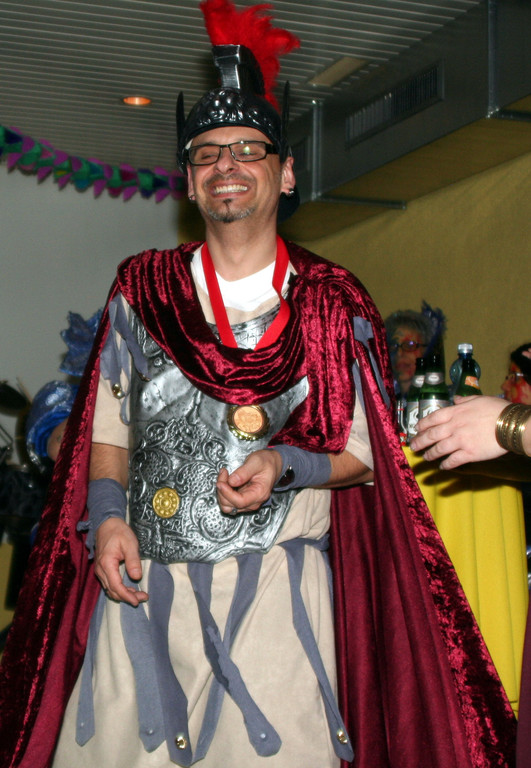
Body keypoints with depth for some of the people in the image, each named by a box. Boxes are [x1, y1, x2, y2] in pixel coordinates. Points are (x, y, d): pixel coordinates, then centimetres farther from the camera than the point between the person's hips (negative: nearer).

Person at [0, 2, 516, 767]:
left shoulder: (334, 305, 3)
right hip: (141, 589, 2)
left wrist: (285, 466, -14)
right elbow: (108, 426, 13)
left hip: (277, 590, -2)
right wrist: (107, 516, -4)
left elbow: (365, 454, 5)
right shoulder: (141, 289, 9)